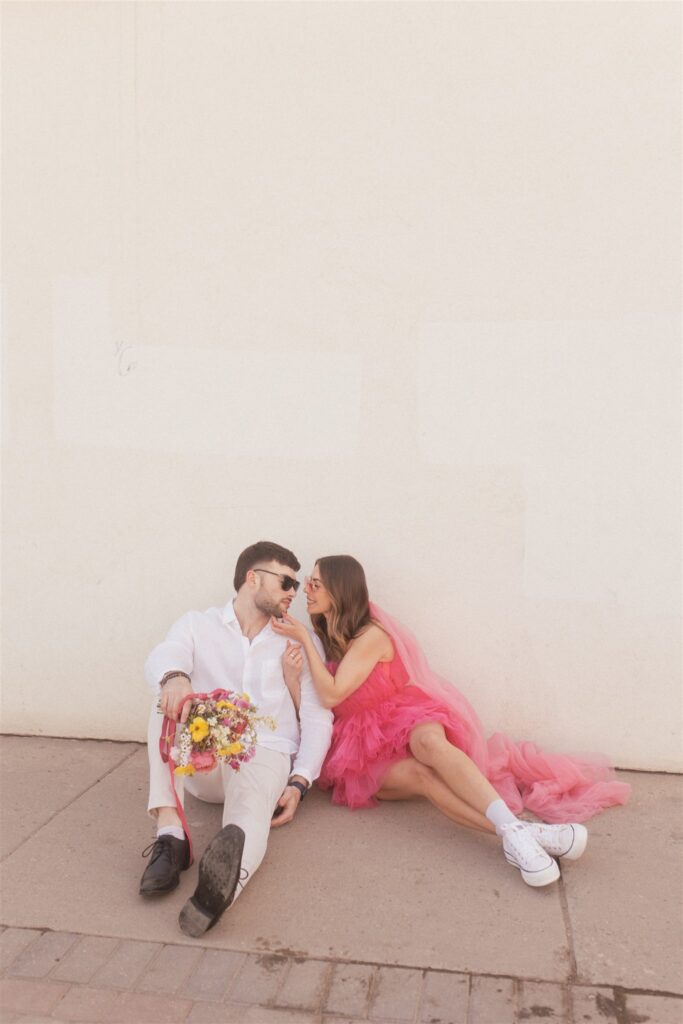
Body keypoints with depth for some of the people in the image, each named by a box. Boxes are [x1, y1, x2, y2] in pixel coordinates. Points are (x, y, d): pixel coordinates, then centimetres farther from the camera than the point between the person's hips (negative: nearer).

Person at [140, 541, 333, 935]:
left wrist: (298, 784, -9)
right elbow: (161, 658, -12)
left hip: (265, 755, -1)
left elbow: (318, 717, 7)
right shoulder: (197, 625, 10)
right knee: (170, 698, -26)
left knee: (249, 815, -33)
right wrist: (175, 677, -39)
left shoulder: (303, 642, 12)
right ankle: (170, 833, -35)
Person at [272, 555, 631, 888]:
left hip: (402, 720, -3)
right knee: (418, 774, -30)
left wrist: (304, 639, -14)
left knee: (429, 741, -39)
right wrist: (288, 669, -12)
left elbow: (332, 695, -18)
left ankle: (515, 831, -53)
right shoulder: (324, 640, 11)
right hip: (362, 748, 3)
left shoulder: (371, 634, -8)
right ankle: (531, 834, -46)